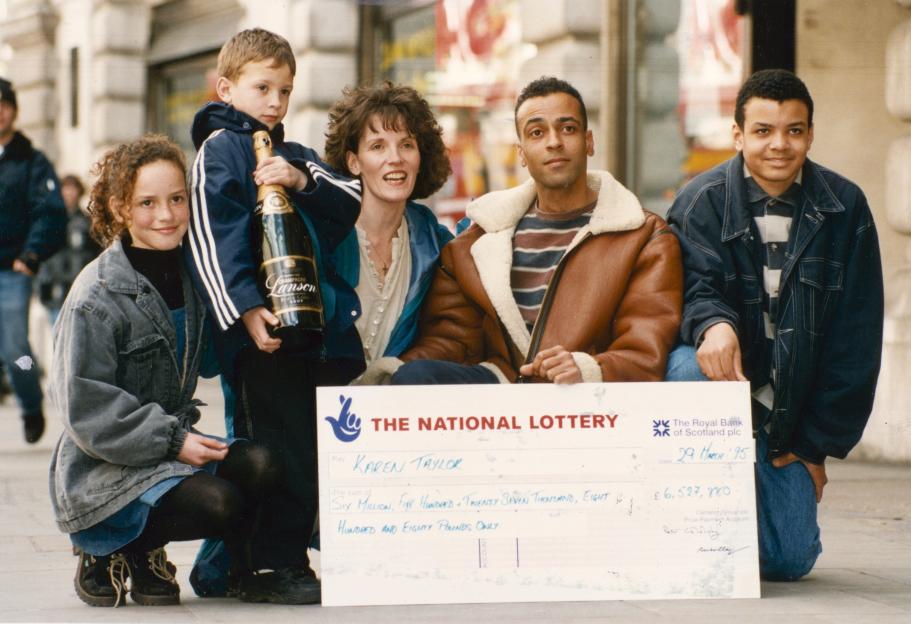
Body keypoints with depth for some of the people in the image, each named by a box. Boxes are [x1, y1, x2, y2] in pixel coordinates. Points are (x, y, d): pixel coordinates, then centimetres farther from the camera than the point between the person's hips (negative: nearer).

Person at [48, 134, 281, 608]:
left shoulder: (187, 276, 7)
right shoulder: (96, 298, -14)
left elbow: (204, 361, 22)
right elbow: (86, 410, -16)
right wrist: (172, 440, -20)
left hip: (174, 441, 6)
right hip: (103, 470, -6)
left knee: (260, 467, -22)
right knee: (219, 503, -29)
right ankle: (109, 551, -3)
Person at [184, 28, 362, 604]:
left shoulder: (296, 156, 25)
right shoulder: (220, 150, 2)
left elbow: (352, 202, 12)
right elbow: (212, 238, -9)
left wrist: (304, 181, -8)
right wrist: (245, 310, -18)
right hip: (265, 330, -7)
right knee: (281, 454, -8)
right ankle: (277, 566, -2)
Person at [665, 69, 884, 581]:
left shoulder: (844, 209, 0)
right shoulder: (702, 203, -5)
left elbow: (856, 338, 1)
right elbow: (698, 287, -19)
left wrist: (817, 444, -2)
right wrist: (714, 324, -45)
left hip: (785, 416, 2)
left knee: (790, 560, -9)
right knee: (693, 368, -37)